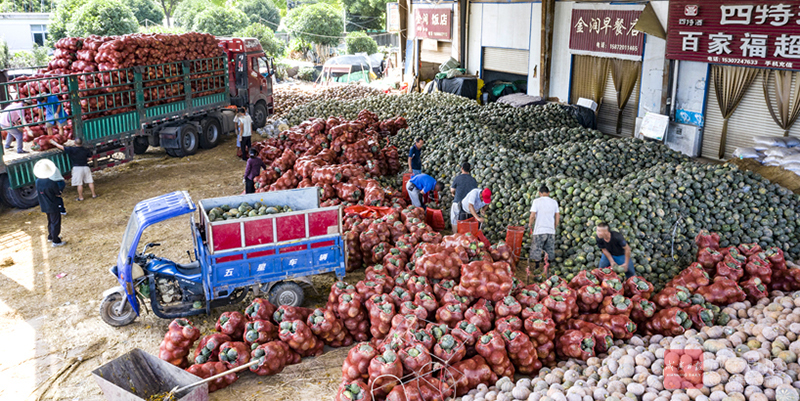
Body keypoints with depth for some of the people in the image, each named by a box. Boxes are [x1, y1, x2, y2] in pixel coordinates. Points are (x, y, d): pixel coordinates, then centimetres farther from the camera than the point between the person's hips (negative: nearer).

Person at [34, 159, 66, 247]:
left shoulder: (38, 181, -6)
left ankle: (50, 236, 39)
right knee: (55, 222, 3)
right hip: (53, 206, -7)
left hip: (45, 206, 7)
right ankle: (56, 241, 8)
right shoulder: (52, 183, -27)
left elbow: (38, 193, 8)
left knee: (50, 221, 25)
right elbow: (58, 193, -16)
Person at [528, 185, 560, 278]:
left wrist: (530, 224, 7)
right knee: (550, 255, 12)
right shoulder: (554, 202, 7)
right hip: (551, 231, 4)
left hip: (539, 232, -4)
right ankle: (547, 272, 15)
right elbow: (558, 217, 9)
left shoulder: (537, 201, -5)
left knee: (536, 253, 5)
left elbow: (532, 216, -11)